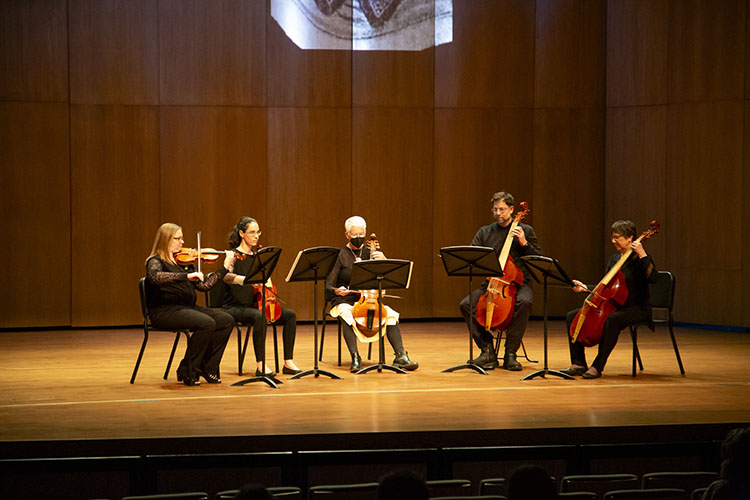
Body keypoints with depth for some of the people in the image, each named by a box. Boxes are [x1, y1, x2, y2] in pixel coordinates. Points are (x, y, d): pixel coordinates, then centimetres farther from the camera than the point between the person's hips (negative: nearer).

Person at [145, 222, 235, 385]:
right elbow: (155, 277, -29)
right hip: (164, 311, -8)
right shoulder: (156, 261, -5)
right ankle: (188, 371, -14)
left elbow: (204, 285, 12)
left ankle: (208, 368, -3)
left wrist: (226, 267, 7)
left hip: (186, 308, 8)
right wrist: (186, 276, -35)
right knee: (206, 323, -28)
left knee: (226, 320, -9)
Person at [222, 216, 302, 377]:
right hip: (236, 307, -7)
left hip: (255, 304, 7)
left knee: (290, 315, -9)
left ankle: (288, 363, -8)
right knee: (259, 316, -37)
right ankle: (261, 365, -34)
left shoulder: (257, 254, 14)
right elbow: (226, 277, -29)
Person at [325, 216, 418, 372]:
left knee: (390, 314, -23)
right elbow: (328, 287, -5)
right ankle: (355, 358, -42)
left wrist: (383, 259, -18)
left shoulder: (369, 253, 10)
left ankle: (401, 356, -27)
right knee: (346, 315, -38)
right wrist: (337, 290, -28)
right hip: (344, 301, -3)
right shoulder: (340, 256, -1)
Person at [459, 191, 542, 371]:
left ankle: (510, 354, -28)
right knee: (466, 304, -24)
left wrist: (524, 243, -10)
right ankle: (487, 351, -16)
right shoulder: (484, 232, 14)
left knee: (524, 301, -37)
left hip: (518, 283, -3)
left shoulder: (526, 230, 8)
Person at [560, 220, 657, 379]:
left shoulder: (639, 258, -8)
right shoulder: (614, 258, 14)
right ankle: (579, 364, -3)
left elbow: (653, 278, -27)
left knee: (612, 319, -41)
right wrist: (585, 287, 6)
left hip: (637, 308, -8)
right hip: (613, 306, 8)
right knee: (572, 316, -3)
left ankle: (597, 366, -34)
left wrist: (643, 255, -28)